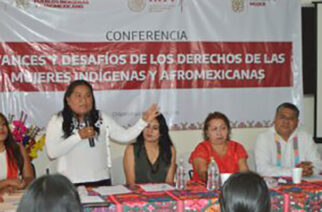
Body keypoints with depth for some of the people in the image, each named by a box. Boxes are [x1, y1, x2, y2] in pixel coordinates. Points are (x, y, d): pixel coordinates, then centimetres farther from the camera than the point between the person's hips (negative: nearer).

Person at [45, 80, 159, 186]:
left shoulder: (101, 118, 6)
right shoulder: (58, 120, -3)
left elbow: (124, 136, 3)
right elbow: (52, 152, -13)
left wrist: (144, 121, -9)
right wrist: (78, 136, -18)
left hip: (101, 180, 3)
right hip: (71, 183, -3)